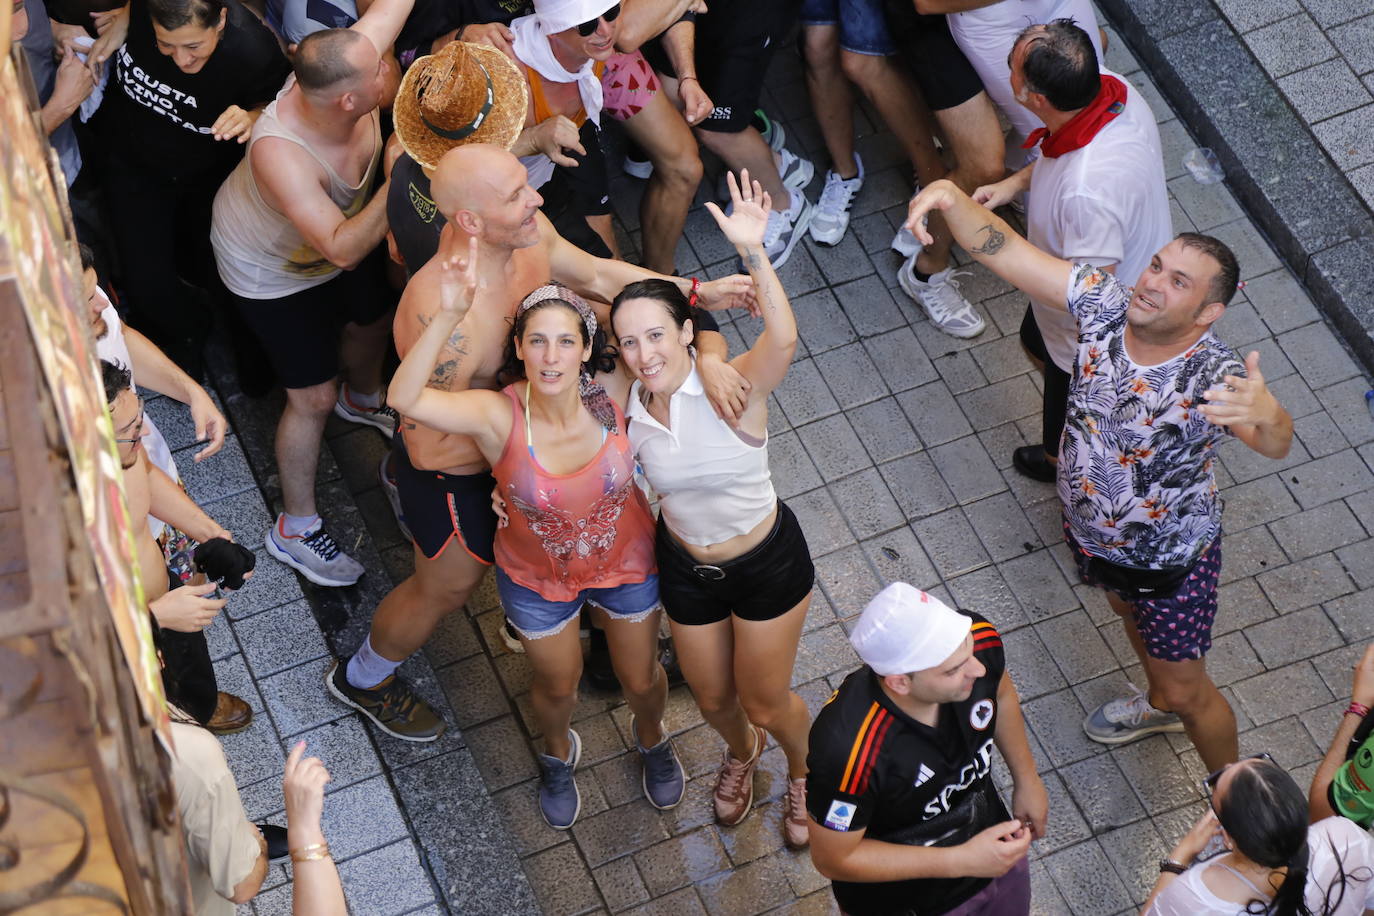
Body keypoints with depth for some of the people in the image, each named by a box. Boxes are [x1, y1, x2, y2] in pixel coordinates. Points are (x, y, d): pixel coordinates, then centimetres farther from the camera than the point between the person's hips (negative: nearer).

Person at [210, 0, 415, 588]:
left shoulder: (338, 74, -32)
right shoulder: (279, 153, -48)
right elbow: (341, 249, -49)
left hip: (336, 229, 7)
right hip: (271, 269, -7)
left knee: (371, 321, 31)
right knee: (313, 397, 2)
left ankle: (362, 400, 67)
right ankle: (294, 529, 24)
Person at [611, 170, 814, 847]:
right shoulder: (625, 410, -15)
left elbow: (783, 340, -51)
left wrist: (754, 253, -64)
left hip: (768, 562, -4)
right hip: (687, 568, 4)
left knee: (765, 702, 13)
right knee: (712, 698, 22)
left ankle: (805, 769, 49)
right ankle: (740, 752, 60)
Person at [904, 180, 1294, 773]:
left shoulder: (1215, 377, -39)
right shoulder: (1107, 304, -26)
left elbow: (1275, 443, -58)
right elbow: (1001, 248, -29)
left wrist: (1266, 414, -81)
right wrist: (952, 197, -48)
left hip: (1170, 557, -6)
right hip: (1090, 529, 6)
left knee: (1188, 691, 15)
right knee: (1129, 614, 36)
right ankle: (1159, 703, 68)